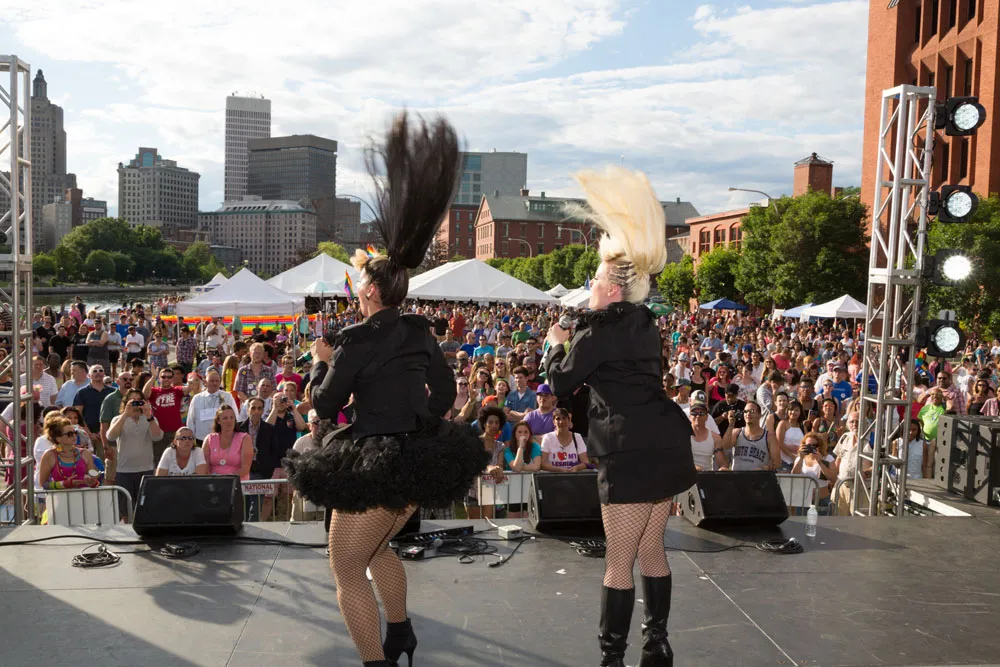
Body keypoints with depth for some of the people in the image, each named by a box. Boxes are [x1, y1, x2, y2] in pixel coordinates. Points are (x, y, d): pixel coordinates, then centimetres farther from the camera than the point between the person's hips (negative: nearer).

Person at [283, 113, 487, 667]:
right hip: (421, 460, 9)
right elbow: (445, 391, 13)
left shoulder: (357, 341, -17)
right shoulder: (420, 332, 4)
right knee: (376, 548, 30)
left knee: (347, 573, 5)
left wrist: (321, 361, 8)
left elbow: (325, 405, -8)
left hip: (374, 466, -8)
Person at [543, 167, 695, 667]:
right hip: (666, 444, 9)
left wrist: (555, 344, 18)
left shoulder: (598, 331, -11)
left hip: (632, 455, -8)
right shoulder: (644, 324, 12)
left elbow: (561, 383, 1)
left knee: (618, 562, -1)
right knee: (651, 551, 18)